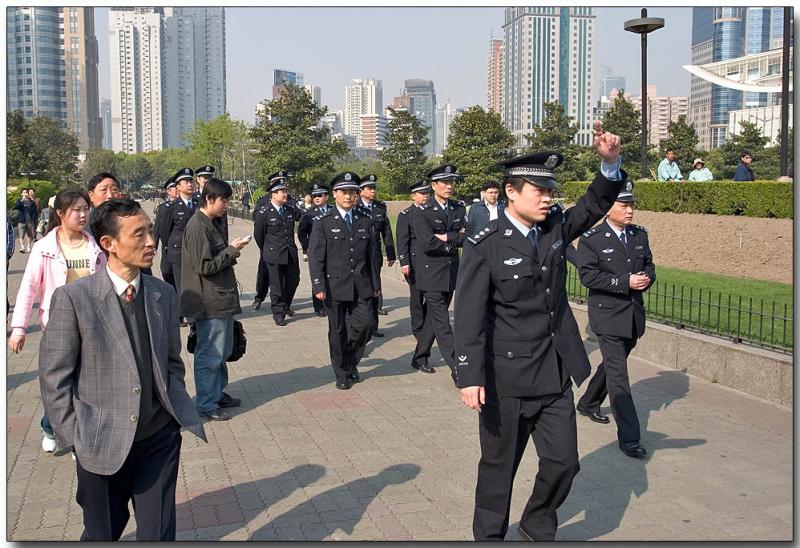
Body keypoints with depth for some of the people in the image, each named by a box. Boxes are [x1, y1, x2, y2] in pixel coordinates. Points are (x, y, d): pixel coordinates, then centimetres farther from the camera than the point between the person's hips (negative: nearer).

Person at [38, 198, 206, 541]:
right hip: (102, 444, -2)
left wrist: (179, 413, 3)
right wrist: (75, 437, -8)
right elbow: (54, 377, -7)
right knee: (101, 534, 17)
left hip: (160, 439, 3)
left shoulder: (164, 294, 1)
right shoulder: (73, 298, -11)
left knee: (159, 534, 10)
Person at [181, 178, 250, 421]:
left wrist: (231, 252, 7)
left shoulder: (209, 224, 14)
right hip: (211, 303, -10)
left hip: (221, 300, 10)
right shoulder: (198, 227, -17)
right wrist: (232, 250, -14)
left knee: (222, 352, 19)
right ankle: (206, 404, 9)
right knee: (210, 355, -1)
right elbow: (205, 266, -21)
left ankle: (218, 393, 32)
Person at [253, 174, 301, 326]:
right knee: (276, 284, 2)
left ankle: (285, 305, 35)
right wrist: (265, 250, 12)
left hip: (291, 252, 5)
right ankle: (278, 312, 14)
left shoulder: (290, 210, 4)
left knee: (293, 280, 11)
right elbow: (258, 233, 1)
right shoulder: (265, 212, -10)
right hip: (274, 254, -5)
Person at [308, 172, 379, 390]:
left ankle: (351, 362, 21)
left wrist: (375, 284, 10)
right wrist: (319, 287, -11)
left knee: (365, 325, -5)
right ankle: (342, 374, 20)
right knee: (338, 331, 5)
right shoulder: (324, 223, -1)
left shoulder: (365, 221, 9)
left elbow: (371, 255, 11)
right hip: (335, 285, -3)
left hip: (361, 286, 3)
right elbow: (315, 257, -4)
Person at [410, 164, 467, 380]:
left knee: (433, 318, 15)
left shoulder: (459, 209, 8)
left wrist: (445, 237, -15)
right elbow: (428, 243, -19)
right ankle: (457, 368, -6)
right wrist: (455, 240, -9)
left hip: (452, 273, 6)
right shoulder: (423, 212, -9)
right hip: (432, 274, -6)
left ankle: (419, 358, 30)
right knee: (442, 323, -7)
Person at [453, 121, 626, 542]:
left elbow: (596, 205, 6)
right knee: (499, 466, 10)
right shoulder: (486, 245, -14)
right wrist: (470, 377, -22)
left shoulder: (554, 228, 4)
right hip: (507, 379, -5)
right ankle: (489, 535, 31)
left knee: (563, 462, 12)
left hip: (556, 374, 6)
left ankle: (538, 530, 36)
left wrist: (610, 163, -15)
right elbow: (470, 315, -17)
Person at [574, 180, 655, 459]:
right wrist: (625, 282, -22)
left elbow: (649, 265, 17)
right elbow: (588, 275, -16)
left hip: (634, 314, 7)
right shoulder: (591, 238, -10)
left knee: (613, 364, 21)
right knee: (618, 373, -9)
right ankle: (629, 437, -7)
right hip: (607, 315, -7)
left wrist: (646, 278, -7)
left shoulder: (640, 234, 9)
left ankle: (588, 403, 45)